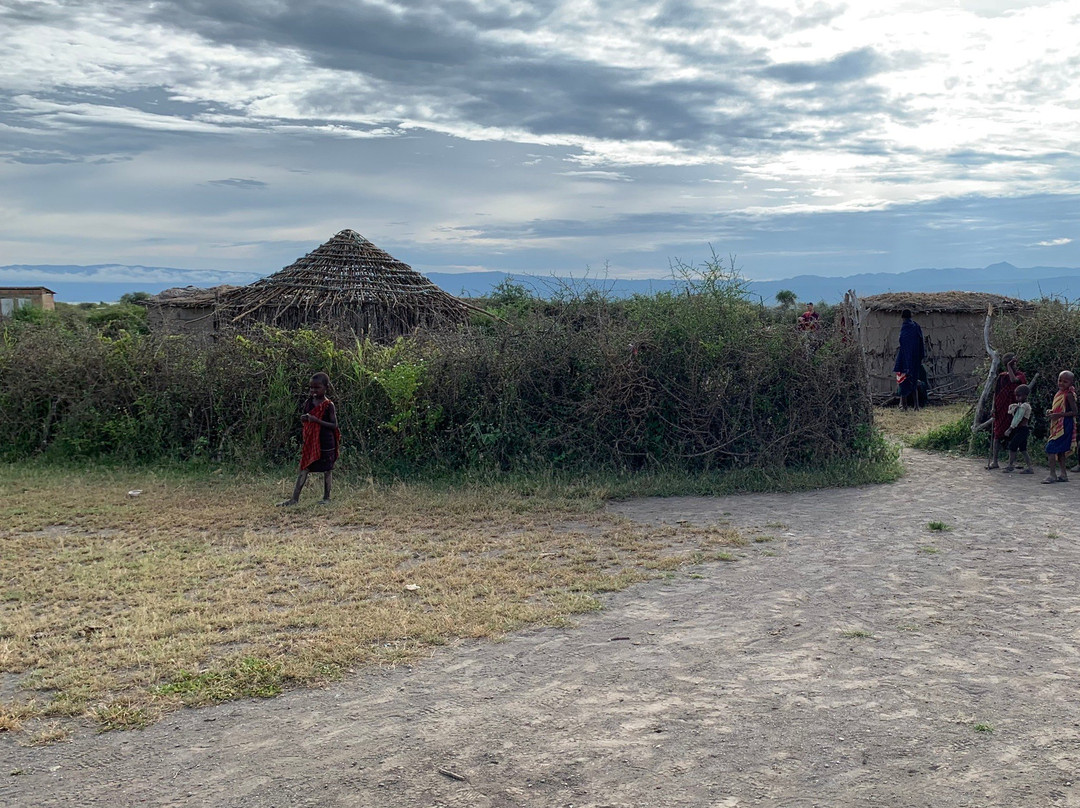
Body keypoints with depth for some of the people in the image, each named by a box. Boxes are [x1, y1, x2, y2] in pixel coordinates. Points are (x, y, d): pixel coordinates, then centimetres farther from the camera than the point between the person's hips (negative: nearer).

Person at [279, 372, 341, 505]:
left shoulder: (328, 405, -9)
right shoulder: (308, 402, 5)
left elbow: (334, 425, -13)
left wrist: (317, 420, -23)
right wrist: (304, 419, -8)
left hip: (325, 443, -4)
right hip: (310, 442, 4)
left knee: (327, 470, 7)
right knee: (304, 469, 1)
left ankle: (326, 497, 20)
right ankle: (295, 499, -1)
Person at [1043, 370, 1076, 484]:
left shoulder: (1069, 394, -14)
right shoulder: (1059, 392, 12)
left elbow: (1074, 412, -17)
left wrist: (1059, 415, -23)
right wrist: (1051, 411, 4)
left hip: (1064, 426, -9)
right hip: (1057, 425, 9)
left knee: (1050, 449, -12)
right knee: (1060, 450, 14)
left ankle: (1052, 475, -9)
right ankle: (1063, 475, 22)